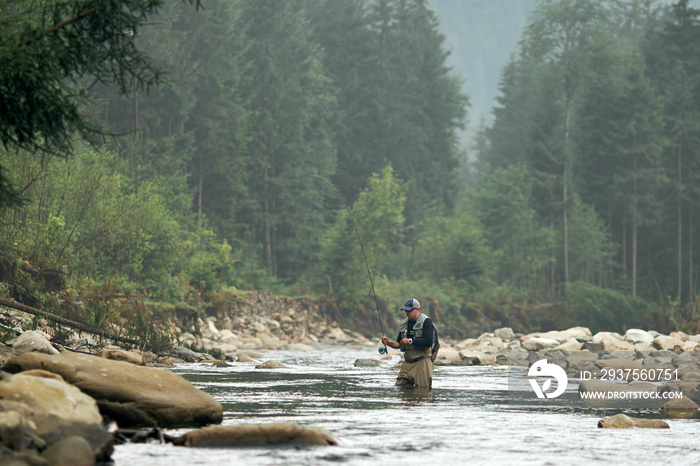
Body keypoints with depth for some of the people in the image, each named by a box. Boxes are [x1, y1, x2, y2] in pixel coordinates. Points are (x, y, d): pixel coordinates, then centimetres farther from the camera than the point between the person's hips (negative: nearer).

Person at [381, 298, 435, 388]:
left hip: (422, 362, -6)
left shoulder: (426, 322, -5)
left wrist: (410, 341, -15)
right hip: (407, 363, 7)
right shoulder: (404, 324, 17)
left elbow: (428, 341, -17)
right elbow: (399, 344, 22)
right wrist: (389, 343, 1)